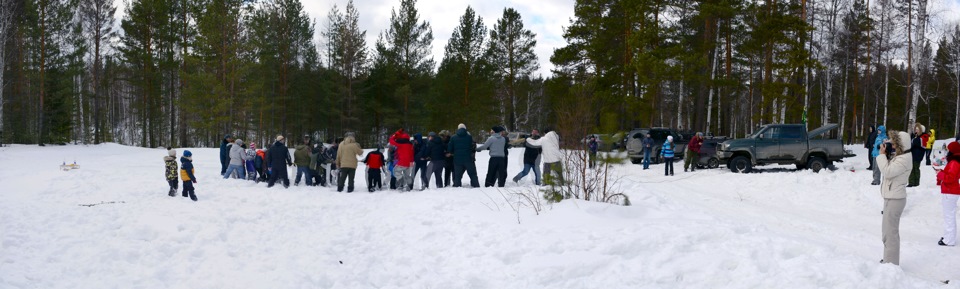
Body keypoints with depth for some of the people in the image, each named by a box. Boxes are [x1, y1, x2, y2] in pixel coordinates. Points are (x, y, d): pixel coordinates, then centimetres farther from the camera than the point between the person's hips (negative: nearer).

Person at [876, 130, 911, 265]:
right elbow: (887, 169, 15)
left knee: (890, 231, -7)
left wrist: (882, 155, -16)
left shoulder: (904, 159, -18)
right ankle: (888, 259, 30)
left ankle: (891, 262, -2)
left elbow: (887, 172, -24)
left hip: (895, 199, -11)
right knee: (888, 230, 19)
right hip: (891, 197, 11)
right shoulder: (896, 156, 11)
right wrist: (884, 155, 3)